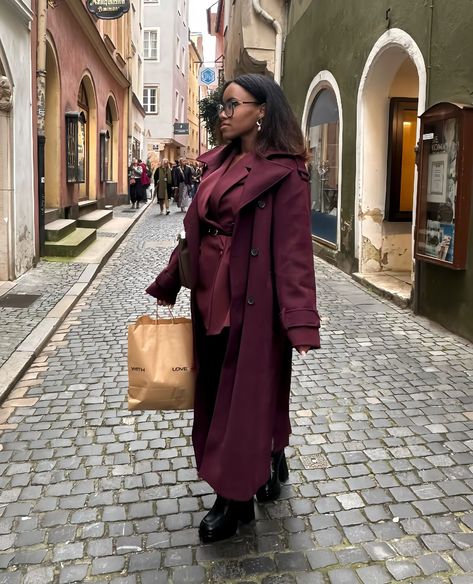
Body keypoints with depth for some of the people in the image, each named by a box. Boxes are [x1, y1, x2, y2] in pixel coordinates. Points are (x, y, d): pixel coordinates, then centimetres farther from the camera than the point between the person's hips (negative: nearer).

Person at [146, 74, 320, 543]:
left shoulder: (284, 173, -11)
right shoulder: (218, 164, 11)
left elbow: (294, 249, -17)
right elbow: (196, 230, 15)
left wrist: (300, 321, -23)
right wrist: (167, 284, 16)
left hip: (253, 300, -8)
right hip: (211, 296, 8)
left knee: (246, 393, 5)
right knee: (216, 391, 17)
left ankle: (236, 500, 25)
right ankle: (269, 465, 40)